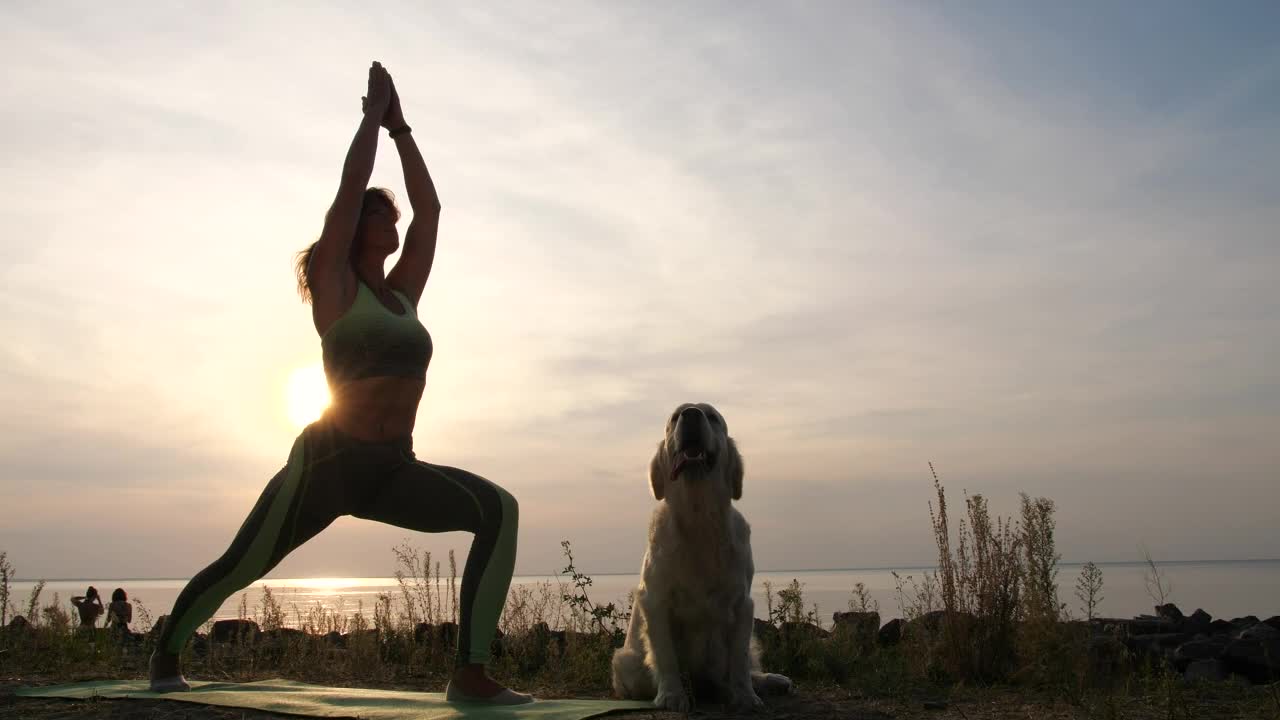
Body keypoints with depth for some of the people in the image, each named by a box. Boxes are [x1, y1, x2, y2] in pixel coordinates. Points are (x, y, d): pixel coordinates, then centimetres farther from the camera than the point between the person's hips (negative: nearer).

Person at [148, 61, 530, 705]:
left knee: (498, 510, -20)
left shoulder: (402, 294, 15)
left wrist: (401, 127, 21)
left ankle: (470, 674, -22)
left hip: (395, 470, 5)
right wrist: (373, 113, 6)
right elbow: (351, 184, -6)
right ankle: (166, 654, 39)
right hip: (329, 460, -4)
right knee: (238, 568, 7)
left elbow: (429, 207, 16)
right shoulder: (336, 285, 0)